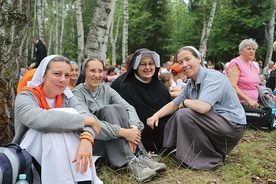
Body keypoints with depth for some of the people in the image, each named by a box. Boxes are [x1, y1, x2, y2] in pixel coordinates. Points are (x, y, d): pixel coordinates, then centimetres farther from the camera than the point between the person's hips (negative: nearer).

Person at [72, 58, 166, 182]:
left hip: (113, 142, 5)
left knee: (119, 108, -22)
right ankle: (131, 161, -38)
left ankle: (140, 157, -30)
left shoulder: (106, 89, 6)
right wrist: (122, 132, -37)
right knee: (109, 109, -28)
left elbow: (128, 107, -9)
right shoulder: (78, 93, -10)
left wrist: (133, 127, -32)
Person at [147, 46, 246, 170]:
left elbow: (202, 107, -34)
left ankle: (211, 160, -12)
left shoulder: (213, 77, -20)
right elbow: (174, 104, 14)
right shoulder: (191, 83, 7)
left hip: (233, 125, -9)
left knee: (184, 115, -22)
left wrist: (184, 102, -14)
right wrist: (156, 115, -3)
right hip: (215, 122, 9)